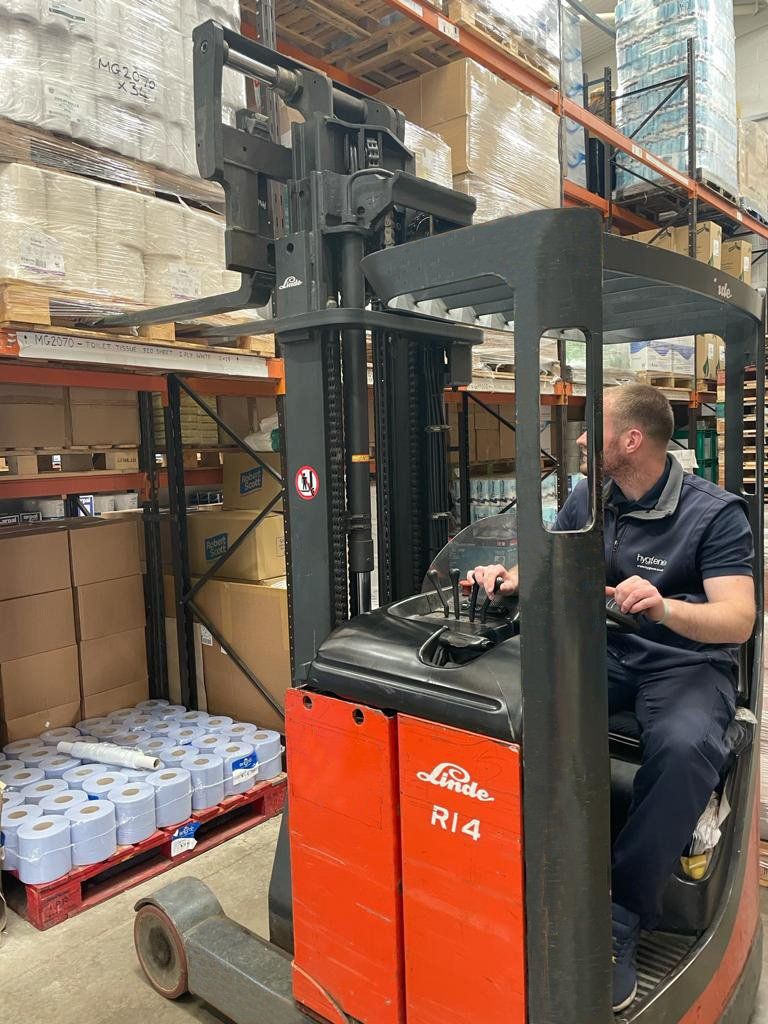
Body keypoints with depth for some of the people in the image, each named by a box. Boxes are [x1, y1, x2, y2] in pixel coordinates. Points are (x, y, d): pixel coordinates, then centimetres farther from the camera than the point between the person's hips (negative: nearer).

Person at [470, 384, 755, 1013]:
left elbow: (739, 621, -17)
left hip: (688, 661, -4)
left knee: (685, 747, -35)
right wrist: (507, 578, -13)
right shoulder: (587, 500, 6)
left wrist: (664, 607, -36)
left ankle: (623, 918, -19)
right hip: (605, 652, 4)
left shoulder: (715, 513, -9)